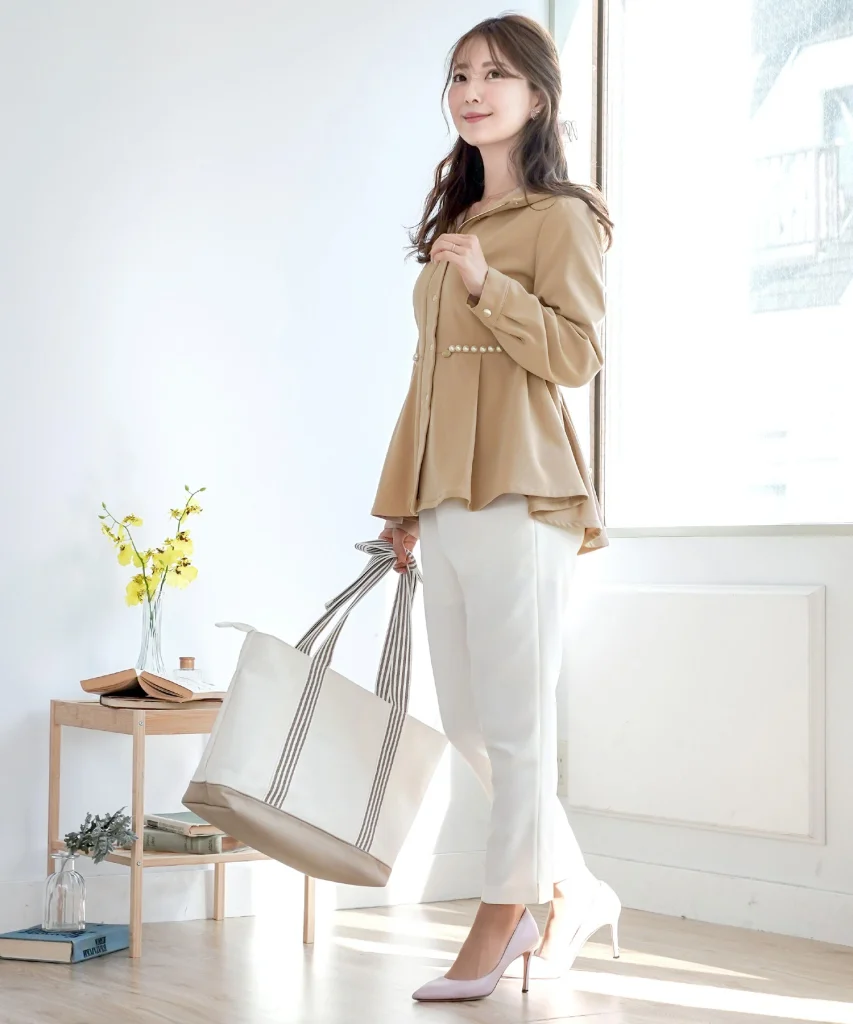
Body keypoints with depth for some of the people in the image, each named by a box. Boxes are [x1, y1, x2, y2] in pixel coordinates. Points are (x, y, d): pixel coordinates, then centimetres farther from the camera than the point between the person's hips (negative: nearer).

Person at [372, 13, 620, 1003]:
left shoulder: (560, 218, -2)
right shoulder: (453, 223, 21)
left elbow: (579, 354, -11)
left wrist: (488, 283, -21)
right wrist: (402, 499, 20)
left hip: (518, 496, -8)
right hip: (443, 501, 8)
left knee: (513, 722, -3)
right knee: (466, 725, 9)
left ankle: (497, 932, 6)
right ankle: (577, 891, 24)